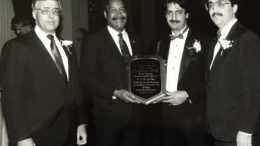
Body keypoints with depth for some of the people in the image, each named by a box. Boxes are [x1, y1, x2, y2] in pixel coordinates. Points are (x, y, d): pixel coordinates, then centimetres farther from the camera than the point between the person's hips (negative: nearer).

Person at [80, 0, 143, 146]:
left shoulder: (135, 40, 13)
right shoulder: (94, 41, -4)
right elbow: (88, 79, -9)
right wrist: (115, 93, -21)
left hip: (135, 114, 5)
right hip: (109, 114, -4)